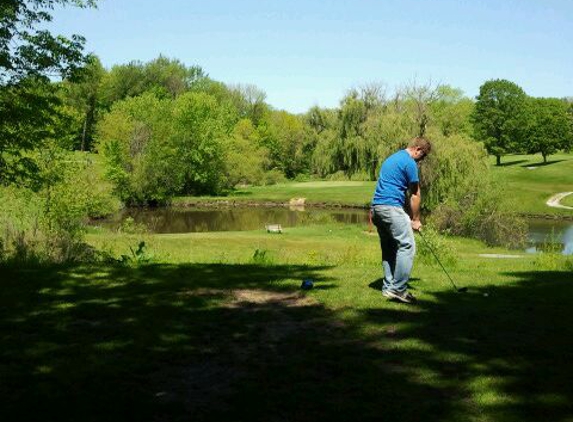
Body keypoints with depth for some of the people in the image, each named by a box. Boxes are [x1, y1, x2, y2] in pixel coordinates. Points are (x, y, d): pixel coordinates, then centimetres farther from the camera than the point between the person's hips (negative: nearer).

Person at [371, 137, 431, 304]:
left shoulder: (392, 158, 22)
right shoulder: (410, 163, -7)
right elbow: (415, 195, -3)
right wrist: (415, 220, 8)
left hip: (377, 207, 10)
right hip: (392, 207, -10)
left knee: (388, 249, 13)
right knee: (407, 246, -8)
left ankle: (389, 287, 14)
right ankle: (398, 289, -11)